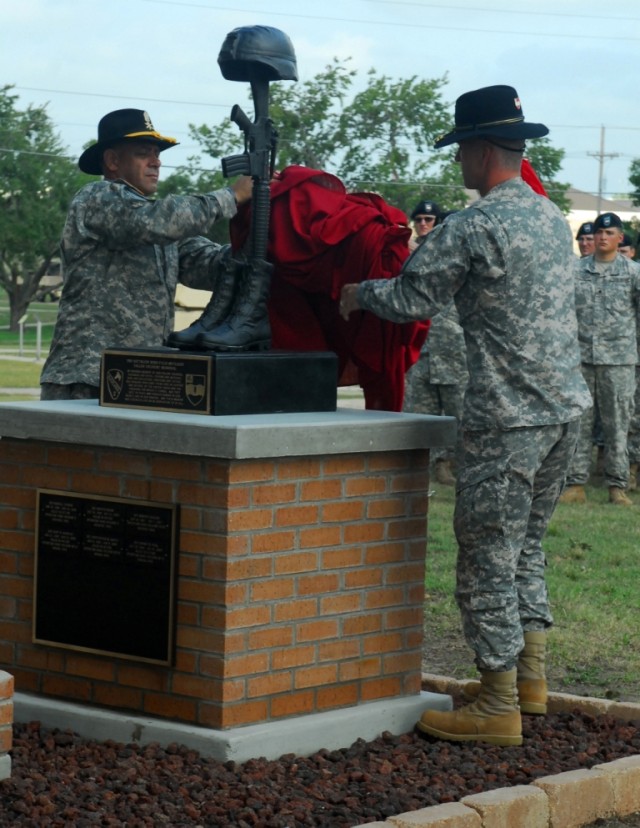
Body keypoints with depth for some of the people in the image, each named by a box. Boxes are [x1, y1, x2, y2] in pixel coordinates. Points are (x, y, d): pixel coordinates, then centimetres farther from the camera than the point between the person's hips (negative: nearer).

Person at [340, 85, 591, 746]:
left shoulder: (473, 227, -15)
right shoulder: (551, 216, 12)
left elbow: (409, 300, -11)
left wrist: (361, 293, 10)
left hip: (507, 417, -9)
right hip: (566, 406, 9)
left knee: (487, 556, -1)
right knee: (525, 544, 20)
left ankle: (498, 709, 3)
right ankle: (531, 678, 25)